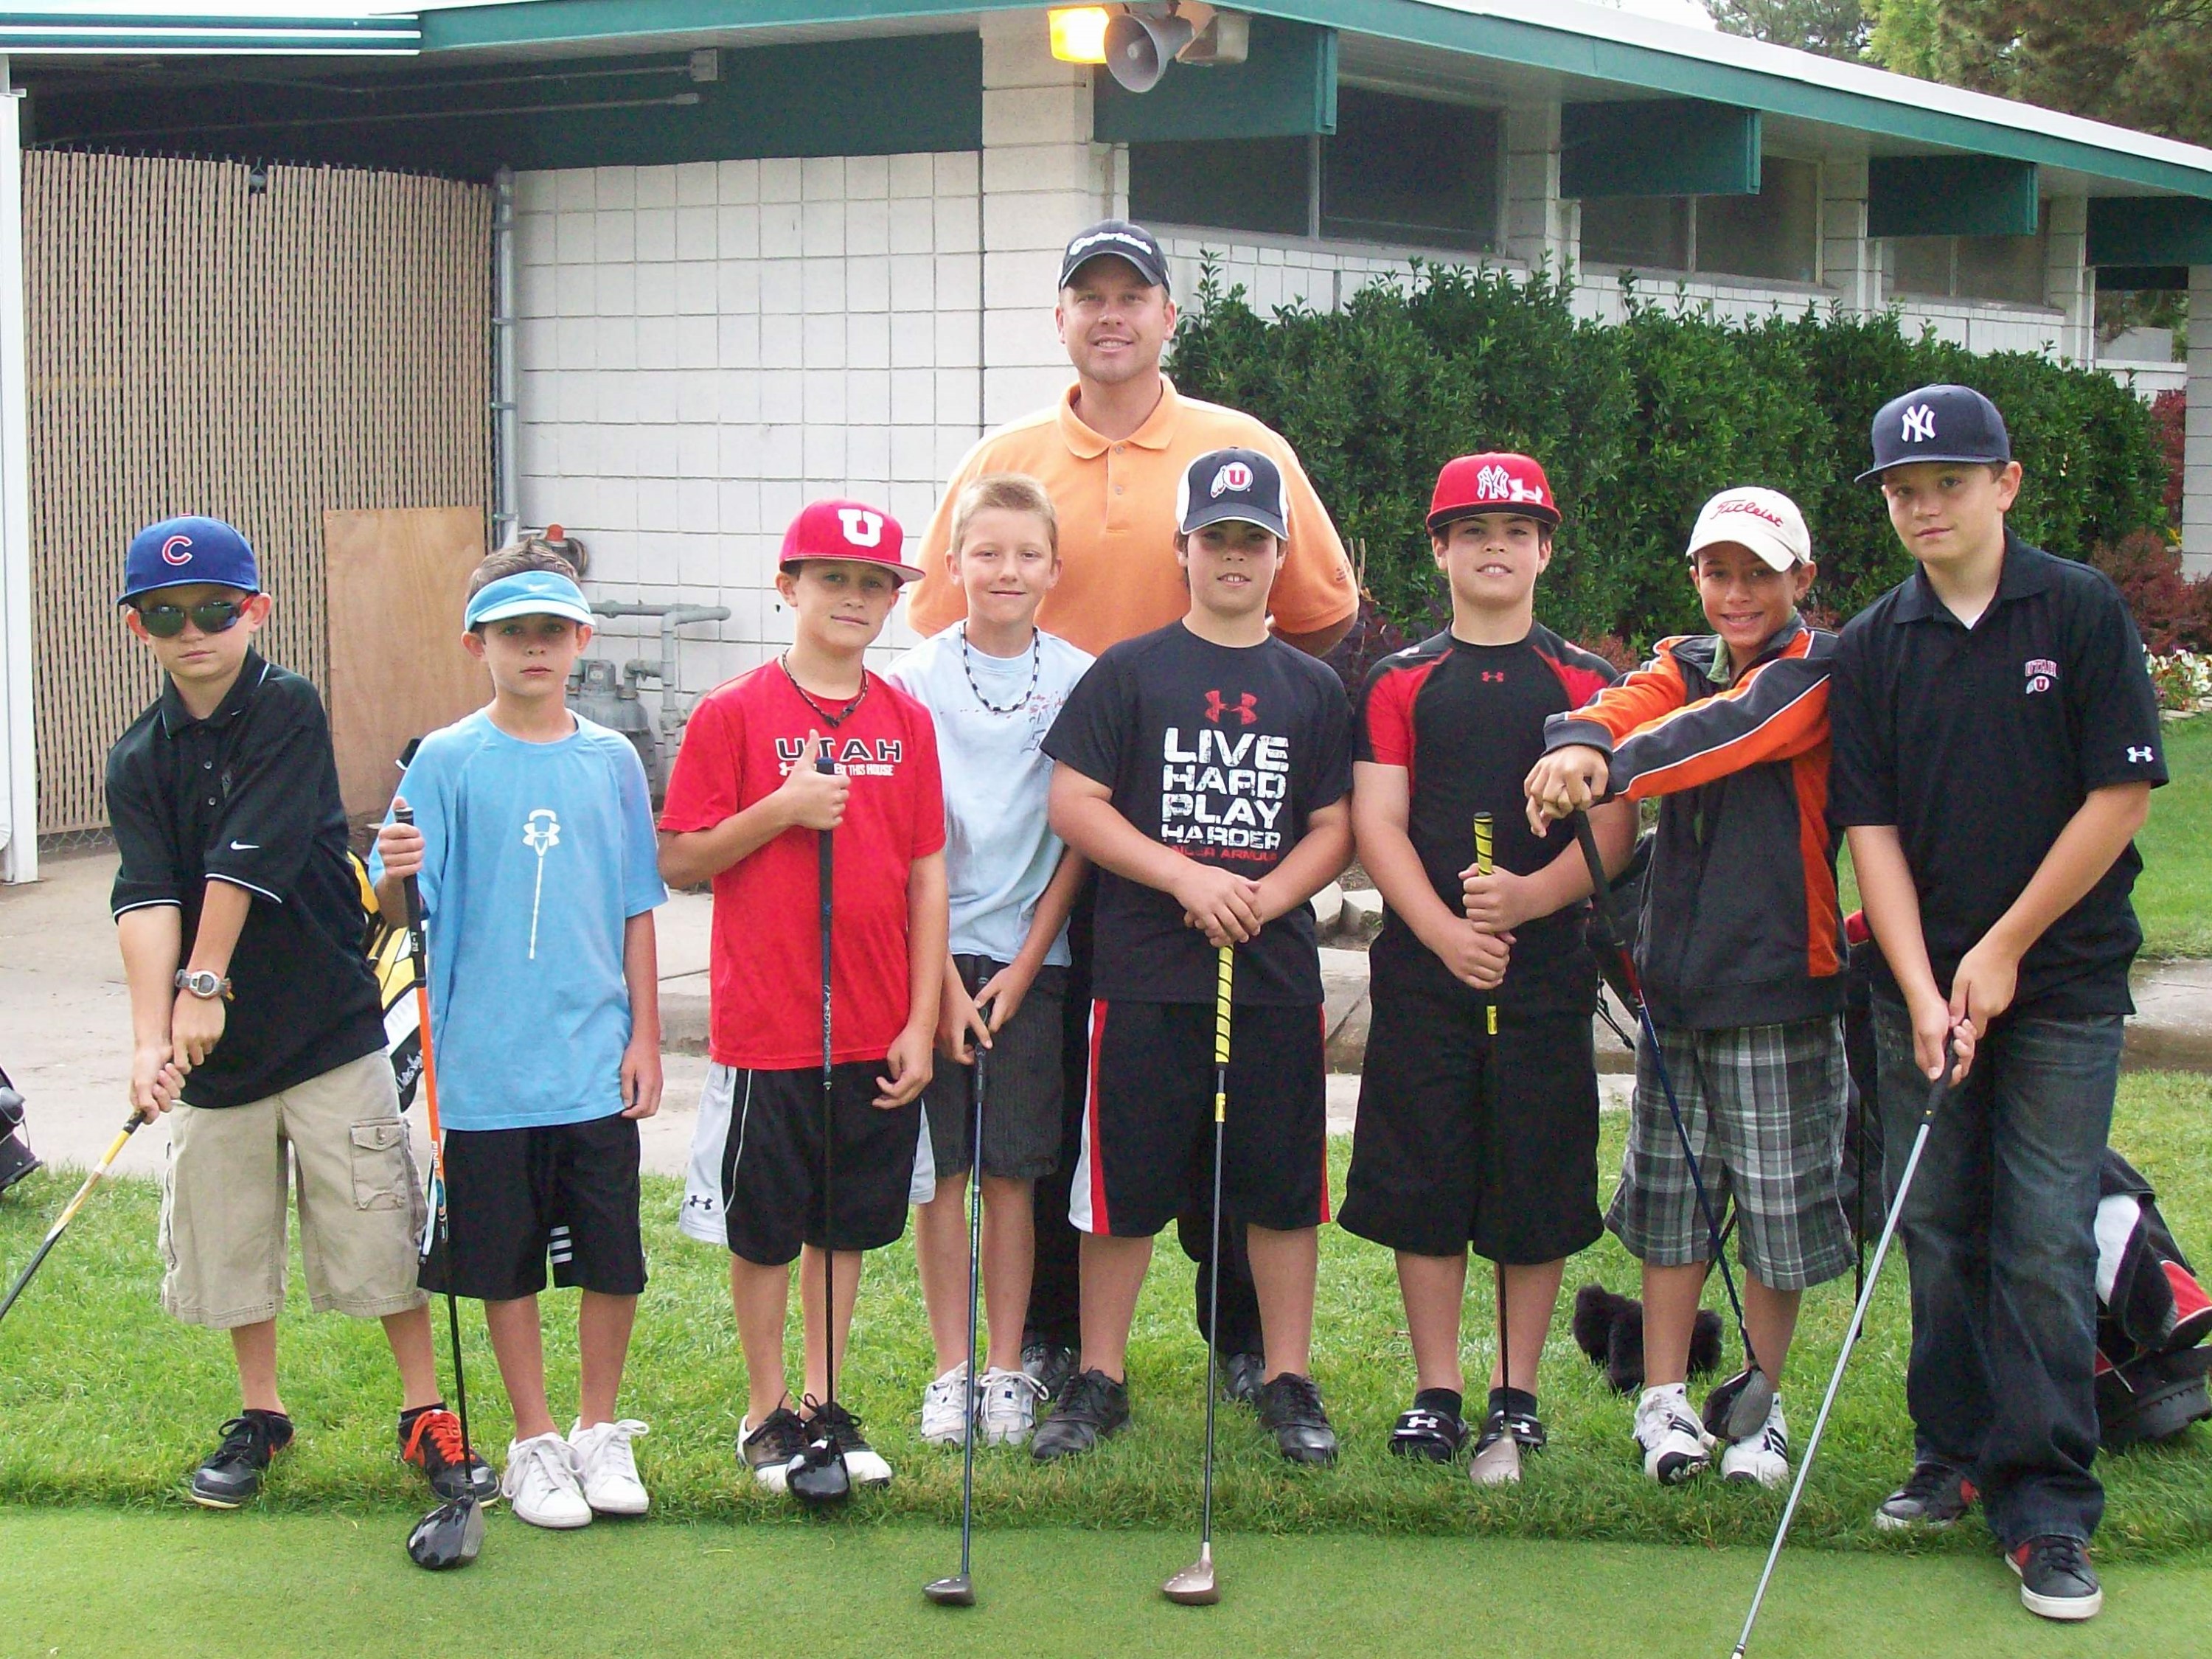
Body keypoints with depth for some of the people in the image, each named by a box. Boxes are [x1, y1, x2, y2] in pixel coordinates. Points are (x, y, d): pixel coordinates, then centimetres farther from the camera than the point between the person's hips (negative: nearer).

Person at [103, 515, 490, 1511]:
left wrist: (205, 983, -19)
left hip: (329, 1025, -4)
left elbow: (246, 860, -16)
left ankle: (425, 1417, 14)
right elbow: (146, 899, -12)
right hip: (215, 1048, 4)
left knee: (382, 1234, 0)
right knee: (228, 1238, 12)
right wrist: (151, 1036, -23)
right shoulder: (140, 760, 1)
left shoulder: (289, 712, -8)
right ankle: (260, 1417, 30)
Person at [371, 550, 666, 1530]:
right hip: (487, 1064, -2)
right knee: (507, 1265, 6)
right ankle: (534, 1444, 22)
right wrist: (394, 874, -27)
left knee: (613, 1262, 5)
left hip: (597, 1064, 2)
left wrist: (644, 1035, 6)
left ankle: (600, 1433, 24)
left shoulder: (610, 761, 6)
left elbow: (636, 910, 10)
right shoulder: (448, 761, -1)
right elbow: (404, 907, -4)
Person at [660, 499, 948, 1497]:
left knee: (847, 1222, 12)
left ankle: (825, 1403, 25)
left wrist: (921, 1021, 1)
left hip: (878, 1032, 3)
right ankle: (766, 1413, 21)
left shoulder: (908, 721, 6)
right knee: (763, 1228, 7)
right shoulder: (733, 714, -5)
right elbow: (678, 861, -5)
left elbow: (928, 872, 6)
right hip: (764, 1028, -3)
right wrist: (781, 809, -19)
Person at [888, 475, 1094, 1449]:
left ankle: (1008, 1372, 13)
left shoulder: (1079, 680, 1)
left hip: (1032, 959, 0)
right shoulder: (917, 680, -1)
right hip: (934, 953, 0)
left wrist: (1024, 966, -4)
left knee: (1011, 1172, 3)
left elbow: (1079, 840, 2)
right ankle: (951, 1371, 12)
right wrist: (943, 981, -8)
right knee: (941, 1170, 3)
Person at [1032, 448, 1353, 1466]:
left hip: (1275, 975, 2)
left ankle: (1289, 1383, 17)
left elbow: (1335, 829, 8)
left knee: (1283, 1189, 6)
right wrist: (1186, 878, -13)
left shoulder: (1313, 690, 10)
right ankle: (1099, 1381, 15)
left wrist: (1267, 896, -11)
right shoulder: (1129, 673, 3)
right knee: (1123, 1188, 3)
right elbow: (1073, 803, -3)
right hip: (1145, 974, -2)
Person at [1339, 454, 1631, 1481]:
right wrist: (1445, 931, -14)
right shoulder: (1401, 683, 7)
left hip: (1548, 969, 0)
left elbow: (1614, 827, 0)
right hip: (1421, 970, 0)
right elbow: (1377, 824, 0)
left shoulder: (1587, 684, 7)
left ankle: (1518, 1392, 14)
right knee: (1422, 1179, 1)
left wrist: (1529, 897, -18)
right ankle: (1436, 1390, 11)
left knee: (1539, 1185, 3)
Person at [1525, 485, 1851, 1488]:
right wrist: (1581, 744, -35)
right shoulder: (1682, 665, 12)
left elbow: (1730, 731, -25)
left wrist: (1609, 770, -39)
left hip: (1782, 982, -4)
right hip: (1677, 973, 5)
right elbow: (1626, 711, -10)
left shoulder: (1817, 674, -5)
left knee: (1780, 1206, 3)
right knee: (1671, 1196, 9)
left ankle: (1760, 1406, 18)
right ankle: (1664, 1402, 19)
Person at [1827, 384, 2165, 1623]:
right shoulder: (1875, 646, 4)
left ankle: (2049, 1509, -1)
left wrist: (2006, 948, -7)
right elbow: (1872, 827, 1)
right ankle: (1958, 1457, 23)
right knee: (1939, 1229, 9)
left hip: (2061, 978, -3)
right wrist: (1923, 991, -10)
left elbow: (2124, 793, -6)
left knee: (2046, 1242, -6)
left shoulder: (2082, 611, -5)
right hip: (1923, 982, 3)